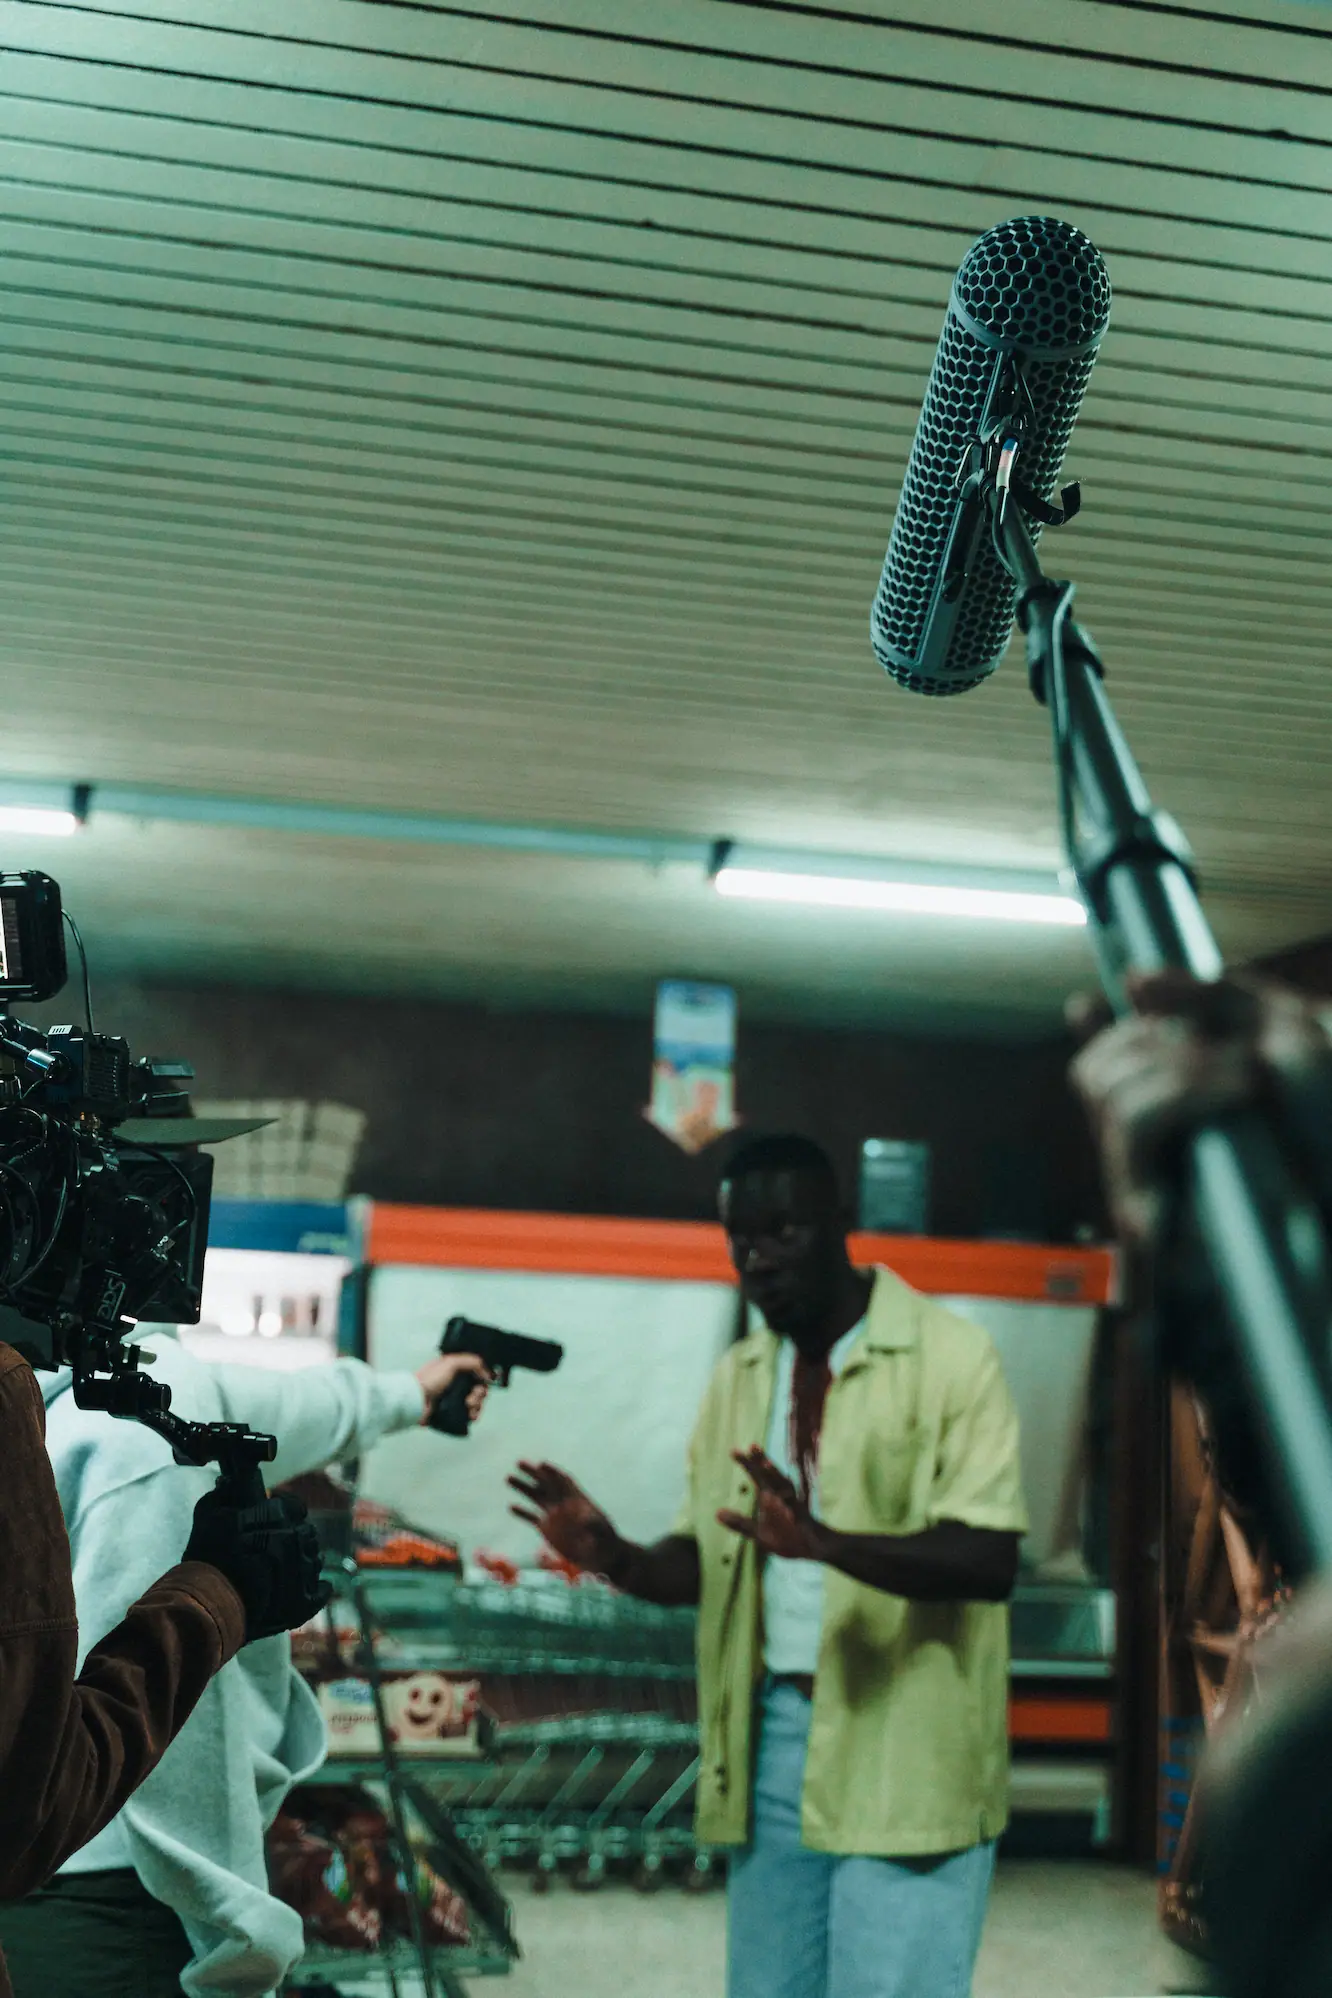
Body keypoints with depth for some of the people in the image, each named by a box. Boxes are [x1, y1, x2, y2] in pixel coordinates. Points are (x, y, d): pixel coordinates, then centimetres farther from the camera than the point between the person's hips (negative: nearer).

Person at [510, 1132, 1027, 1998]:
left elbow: (990, 1561, -18)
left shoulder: (950, 1356, -8)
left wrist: (826, 1541, -32)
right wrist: (613, 1557, -9)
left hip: (903, 1753, -5)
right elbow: (706, 1561, 12)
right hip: (772, 1736, 6)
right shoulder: (738, 1377, 11)